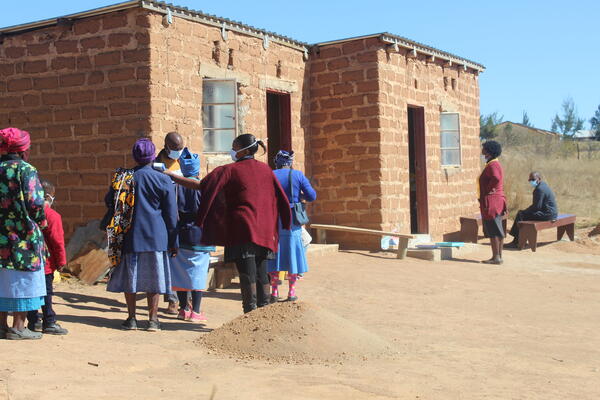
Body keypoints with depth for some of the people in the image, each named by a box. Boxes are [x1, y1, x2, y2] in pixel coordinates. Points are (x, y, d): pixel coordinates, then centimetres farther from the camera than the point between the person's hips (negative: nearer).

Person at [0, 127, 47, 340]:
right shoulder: (26, 170, -9)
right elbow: (34, 202, -16)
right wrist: (40, 221, 0)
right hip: (23, 236, -6)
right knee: (22, 280, 1)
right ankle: (18, 327, 3)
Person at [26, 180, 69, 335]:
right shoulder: (53, 216, -13)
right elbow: (57, 241, -14)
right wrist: (61, 262, -5)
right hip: (46, 263, -6)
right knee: (46, 292, -1)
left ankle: (32, 321, 19)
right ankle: (49, 323, 3)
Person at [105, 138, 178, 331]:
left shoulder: (122, 178, 0)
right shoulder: (163, 180, -4)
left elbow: (109, 202, 10)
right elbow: (171, 215, -2)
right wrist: (173, 243, 5)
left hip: (129, 236, 2)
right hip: (156, 236, -1)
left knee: (130, 276, 9)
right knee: (153, 277, 6)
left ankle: (131, 318, 13)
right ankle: (153, 319, 8)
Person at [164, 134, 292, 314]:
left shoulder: (230, 170, -6)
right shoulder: (265, 169, 9)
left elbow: (201, 185, -10)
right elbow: (280, 198, 11)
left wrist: (170, 175, -4)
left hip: (242, 231, -5)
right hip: (264, 231, 5)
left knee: (247, 275, -5)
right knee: (261, 274, 11)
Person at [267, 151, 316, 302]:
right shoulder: (298, 175, -3)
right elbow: (312, 196, -5)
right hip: (292, 221, -1)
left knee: (275, 255, 8)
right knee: (292, 254, 7)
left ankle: (274, 292, 9)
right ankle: (291, 292, 9)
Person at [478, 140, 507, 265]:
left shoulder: (492, 165, -16)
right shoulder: (495, 164, 16)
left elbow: (496, 178, -35)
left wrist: (489, 189, -21)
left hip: (491, 202, -10)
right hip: (498, 200, 10)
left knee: (493, 231, -5)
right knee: (498, 230, 13)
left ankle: (496, 257, -2)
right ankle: (498, 256, 19)